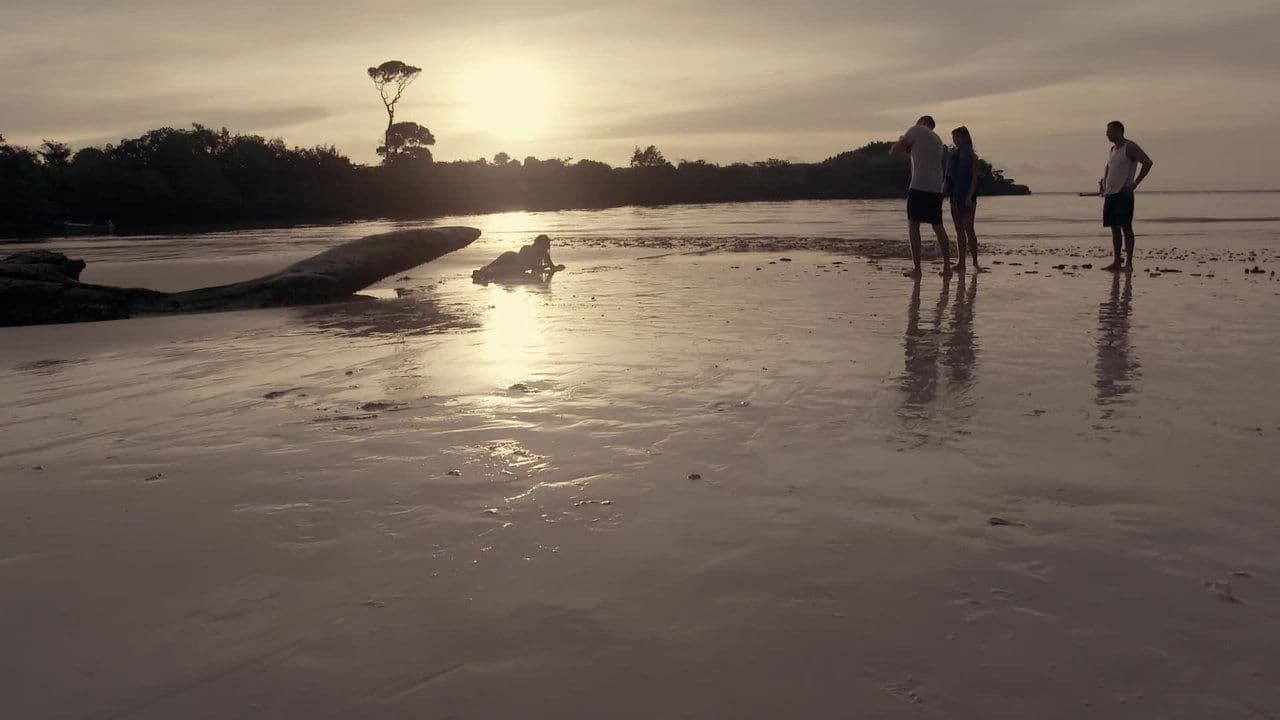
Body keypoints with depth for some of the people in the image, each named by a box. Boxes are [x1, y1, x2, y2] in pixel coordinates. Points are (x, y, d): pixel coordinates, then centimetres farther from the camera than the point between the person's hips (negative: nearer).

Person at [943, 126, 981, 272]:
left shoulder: (972, 156, -3)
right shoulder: (953, 156, 12)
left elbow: (974, 178, -8)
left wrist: (969, 196, -17)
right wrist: (945, 187, 0)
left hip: (967, 196, -6)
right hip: (955, 196, 6)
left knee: (968, 229, -10)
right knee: (959, 230, 7)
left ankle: (975, 263, -5)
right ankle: (960, 263, 10)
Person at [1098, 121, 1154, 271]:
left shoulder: (1130, 147, -7)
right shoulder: (1113, 149, 18)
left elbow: (1148, 162, -15)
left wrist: (1135, 184, -16)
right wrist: (1103, 180, 18)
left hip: (1123, 194, -8)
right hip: (1110, 194, 8)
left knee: (1126, 227, -7)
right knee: (1114, 228, 7)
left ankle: (1129, 263, -6)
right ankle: (1117, 262, 12)